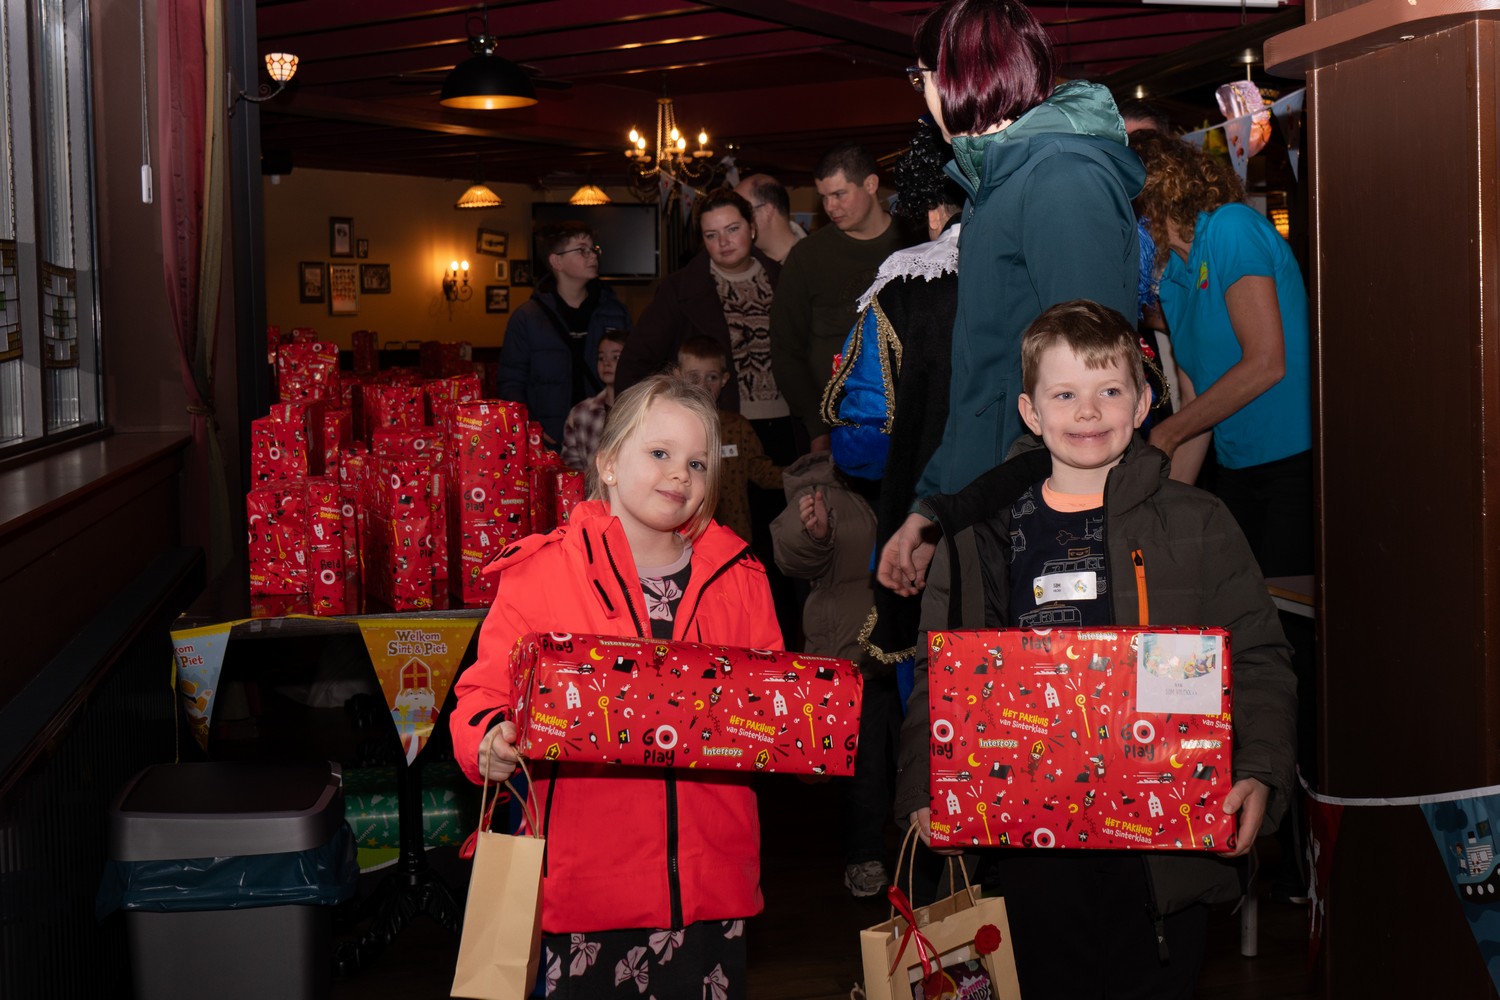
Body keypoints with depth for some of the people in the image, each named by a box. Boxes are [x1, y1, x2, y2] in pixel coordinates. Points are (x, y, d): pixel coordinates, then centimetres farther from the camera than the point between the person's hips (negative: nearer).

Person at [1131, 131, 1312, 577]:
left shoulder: (1231, 226, -8)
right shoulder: (1169, 276, 17)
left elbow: (1266, 364, -15)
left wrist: (1164, 435, -8)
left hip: (1295, 458, -7)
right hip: (1236, 469, 8)